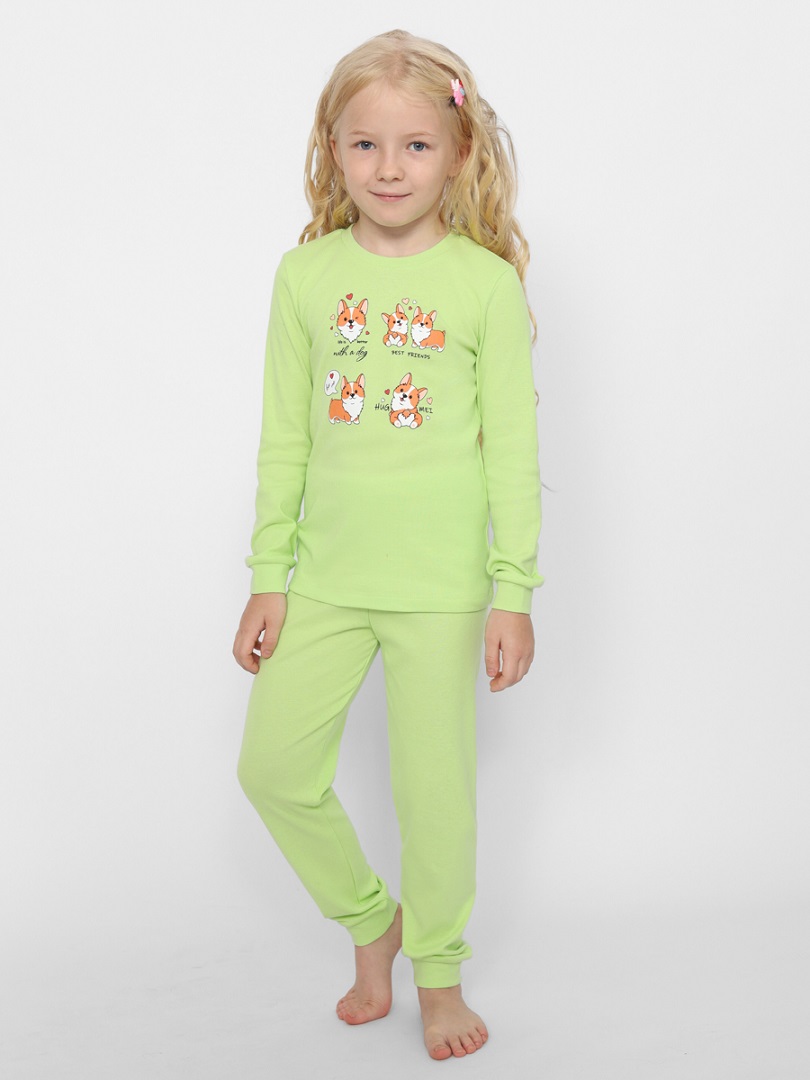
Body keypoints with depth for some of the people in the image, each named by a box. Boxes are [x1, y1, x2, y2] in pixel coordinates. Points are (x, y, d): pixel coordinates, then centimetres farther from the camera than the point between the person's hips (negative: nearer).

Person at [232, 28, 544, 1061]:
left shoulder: (487, 282, -5)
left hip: (440, 581, -3)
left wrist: (514, 590, -4)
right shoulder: (306, 273, 2)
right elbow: (284, 439, 6)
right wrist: (268, 577, 5)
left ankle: (438, 973, 28)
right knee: (273, 764, 3)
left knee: (433, 783, 5)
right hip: (327, 572, 3)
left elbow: (512, 446, -2)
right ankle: (368, 920, 29)